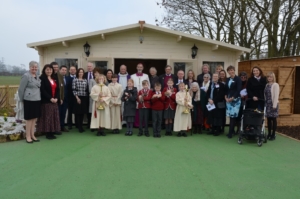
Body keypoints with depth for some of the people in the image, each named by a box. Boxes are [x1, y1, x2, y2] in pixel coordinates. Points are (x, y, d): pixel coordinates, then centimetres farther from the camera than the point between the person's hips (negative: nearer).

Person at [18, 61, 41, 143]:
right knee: (29, 118, 2)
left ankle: (32, 135, 22)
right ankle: (28, 136, 13)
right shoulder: (26, 76, -10)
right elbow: (21, 89, -7)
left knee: (34, 118, 11)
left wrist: (39, 97, 13)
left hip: (37, 100, 7)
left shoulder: (37, 77, 12)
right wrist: (22, 100, -1)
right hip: (29, 100, -7)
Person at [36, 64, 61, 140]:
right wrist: (50, 98, -17)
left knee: (54, 117, 6)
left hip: (55, 101, 6)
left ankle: (52, 132, 12)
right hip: (46, 101, -6)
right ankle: (48, 133, 4)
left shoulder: (55, 78, 14)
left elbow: (58, 89, 10)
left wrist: (57, 98, -5)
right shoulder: (42, 78, -4)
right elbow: (42, 90, -12)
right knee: (47, 117, -3)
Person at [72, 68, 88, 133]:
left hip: (84, 98, 4)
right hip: (78, 98, -4)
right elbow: (74, 90, -7)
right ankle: (79, 127, 3)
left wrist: (87, 97, 3)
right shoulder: (75, 80, -1)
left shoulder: (85, 80, 10)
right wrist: (77, 98, -13)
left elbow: (87, 90, 10)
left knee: (82, 112, 8)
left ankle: (81, 126, 17)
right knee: (78, 112, -2)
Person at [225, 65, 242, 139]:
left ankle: (230, 132, -5)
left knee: (233, 115, -7)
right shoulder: (228, 79, 14)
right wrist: (226, 97, 0)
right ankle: (232, 130, 16)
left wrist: (232, 98, -15)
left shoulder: (238, 79, -5)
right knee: (230, 115, 6)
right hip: (228, 99, 6)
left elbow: (238, 90, -12)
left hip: (235, 99, -6)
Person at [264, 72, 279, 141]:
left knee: (274, 119, 1)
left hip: (273, 104, -5)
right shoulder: (267, 85, 11)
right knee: (268, 119, 9)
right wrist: (264, 103, 5)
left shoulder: (275, 85, -6)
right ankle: (269, 133, 16)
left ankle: (273, 134, 8)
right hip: (267, 104, 5)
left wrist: (274, 105, -16)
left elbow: (276, 95, -12)